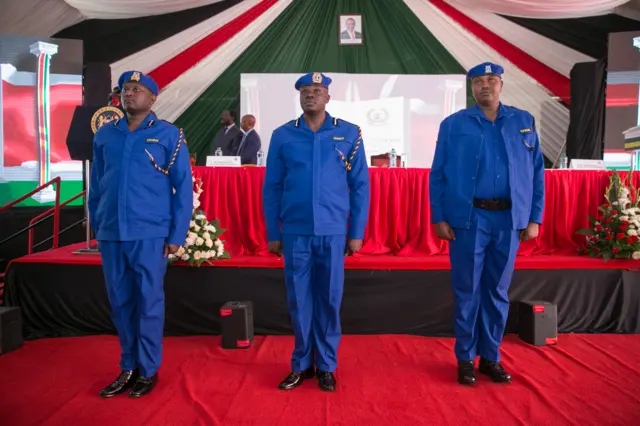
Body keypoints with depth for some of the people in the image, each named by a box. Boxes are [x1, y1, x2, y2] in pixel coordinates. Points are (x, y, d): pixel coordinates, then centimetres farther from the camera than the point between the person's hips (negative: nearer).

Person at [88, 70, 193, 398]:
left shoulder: (169, 135, -1)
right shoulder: (104, 135, 11)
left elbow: (183, 187, -3)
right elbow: (96, 185, 15)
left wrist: (177, 234, -7)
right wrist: (97, 226, 11)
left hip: (150, 234, -4)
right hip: (110, 234, 4)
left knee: (149, 303, 4)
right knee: (120, 304, 12)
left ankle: (148, 370, 19)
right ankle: (128, 368, 27)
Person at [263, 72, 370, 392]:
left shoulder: (349, 134, 3)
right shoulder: (282, 136, 4)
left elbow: (360, 185, 3)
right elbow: (271, 187, 5)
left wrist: (357, 232, 0)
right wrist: (272, 234, 3)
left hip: (333, 232, 0)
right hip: (295, 232, 1)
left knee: (329, 301, 8)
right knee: (299, 300, 9)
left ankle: (326, 366, 24)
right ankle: (301, 364, 26)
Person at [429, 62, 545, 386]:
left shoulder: (524, 122, 9)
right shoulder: (453, 125, 3)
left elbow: (537, 173, 8)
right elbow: (437, 175, 1)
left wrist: (534, 218, 2)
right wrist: (439, 218, -6)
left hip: (509, 220, 2)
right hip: (468, 219, -2)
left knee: (497, 291, 11)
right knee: (467, 291, 5)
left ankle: (491, 357, 25)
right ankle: (466, 359, 19)